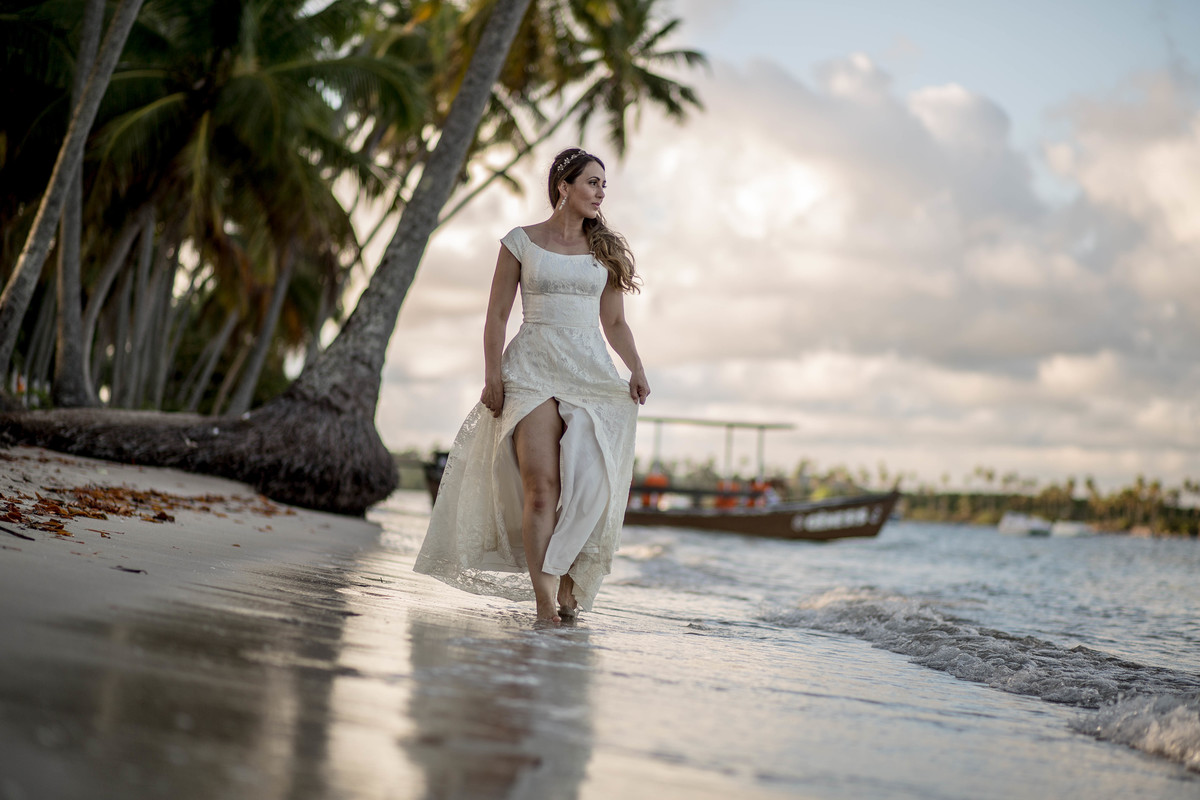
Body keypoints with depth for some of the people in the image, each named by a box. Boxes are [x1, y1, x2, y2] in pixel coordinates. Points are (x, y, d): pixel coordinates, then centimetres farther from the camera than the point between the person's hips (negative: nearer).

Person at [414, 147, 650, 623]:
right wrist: (492, 377, -6)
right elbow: (497, 316, 5)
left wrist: (636, 369, 1)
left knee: (588, 485, -9)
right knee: (542, 485, -15)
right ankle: (544, 597, -15)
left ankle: (567, 584, 6)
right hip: (534, 369, -3)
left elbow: (614, 322, 16)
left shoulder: (605, 250, 15)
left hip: (591, 371, 3)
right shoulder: (521, 243, 7)